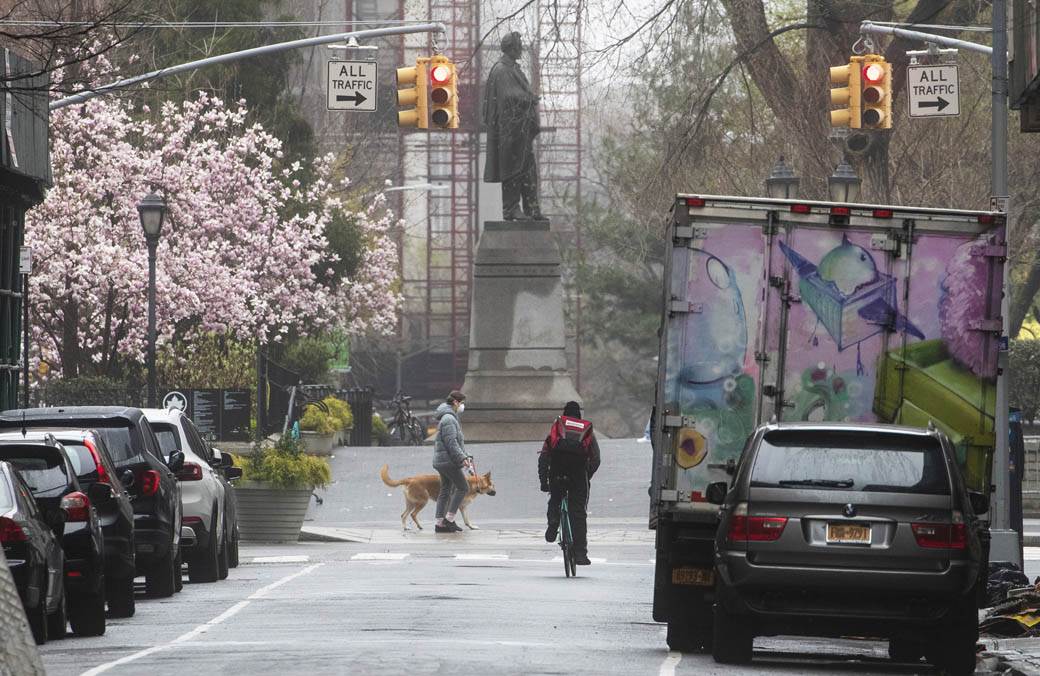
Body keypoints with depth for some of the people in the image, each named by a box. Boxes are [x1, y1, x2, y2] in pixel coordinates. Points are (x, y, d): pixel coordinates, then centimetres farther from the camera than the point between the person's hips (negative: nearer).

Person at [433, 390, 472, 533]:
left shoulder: (451, 418, 20)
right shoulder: (449, 419, -14)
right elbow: (451, 442, -21)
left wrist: (465, 457, 20)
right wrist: (462, 458, -22)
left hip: (442, 461, 11)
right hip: (448, 461, -11)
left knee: (445, 491, 10)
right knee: (462, 487, -7)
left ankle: (440, 523, 9)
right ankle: (449, 519, -7)